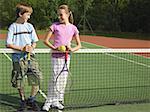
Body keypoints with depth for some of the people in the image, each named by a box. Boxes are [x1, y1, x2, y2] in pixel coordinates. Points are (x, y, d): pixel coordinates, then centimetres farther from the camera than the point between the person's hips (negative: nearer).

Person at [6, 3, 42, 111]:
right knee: (19, 82, 4)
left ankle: (32, 100, 13)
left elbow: (34, 42, 12)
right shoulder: (13, 27, 1)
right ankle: (23, 100, 26)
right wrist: (22, 48, -14)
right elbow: (8, 44, -3)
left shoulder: (30, 26, 9)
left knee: (37, 79, -6)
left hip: (30, 56, 2)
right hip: (18, 58, -2)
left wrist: (31, 47, -10)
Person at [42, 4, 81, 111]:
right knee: (55, 79, -7)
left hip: (66, 56, 3)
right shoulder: (55, 26, -1)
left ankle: (58, 100, 23)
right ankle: (49, 101, 4)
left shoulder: (73, 28, 4)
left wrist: (72, 49, -13)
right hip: (56, 56, -3)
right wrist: (54, 48, -14)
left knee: (63, 79, 9)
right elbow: (46, 40, 1)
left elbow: (79, 45, 7)